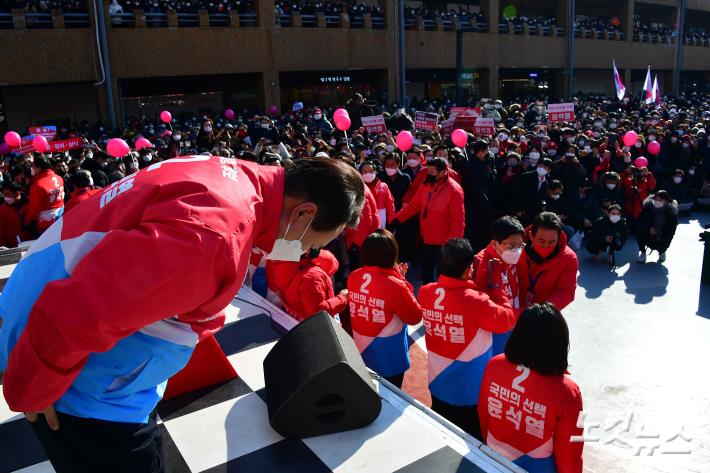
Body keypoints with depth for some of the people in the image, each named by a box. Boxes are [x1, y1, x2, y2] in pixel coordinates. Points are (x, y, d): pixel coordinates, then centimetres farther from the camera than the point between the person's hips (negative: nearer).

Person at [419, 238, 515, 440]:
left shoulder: (425, 292, -13)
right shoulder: (475, 301, -30)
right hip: (471, 390, -5)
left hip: (438, 384, 5)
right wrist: (496, 285, -9)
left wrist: (468, 285, 2)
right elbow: (507, 320, -15)